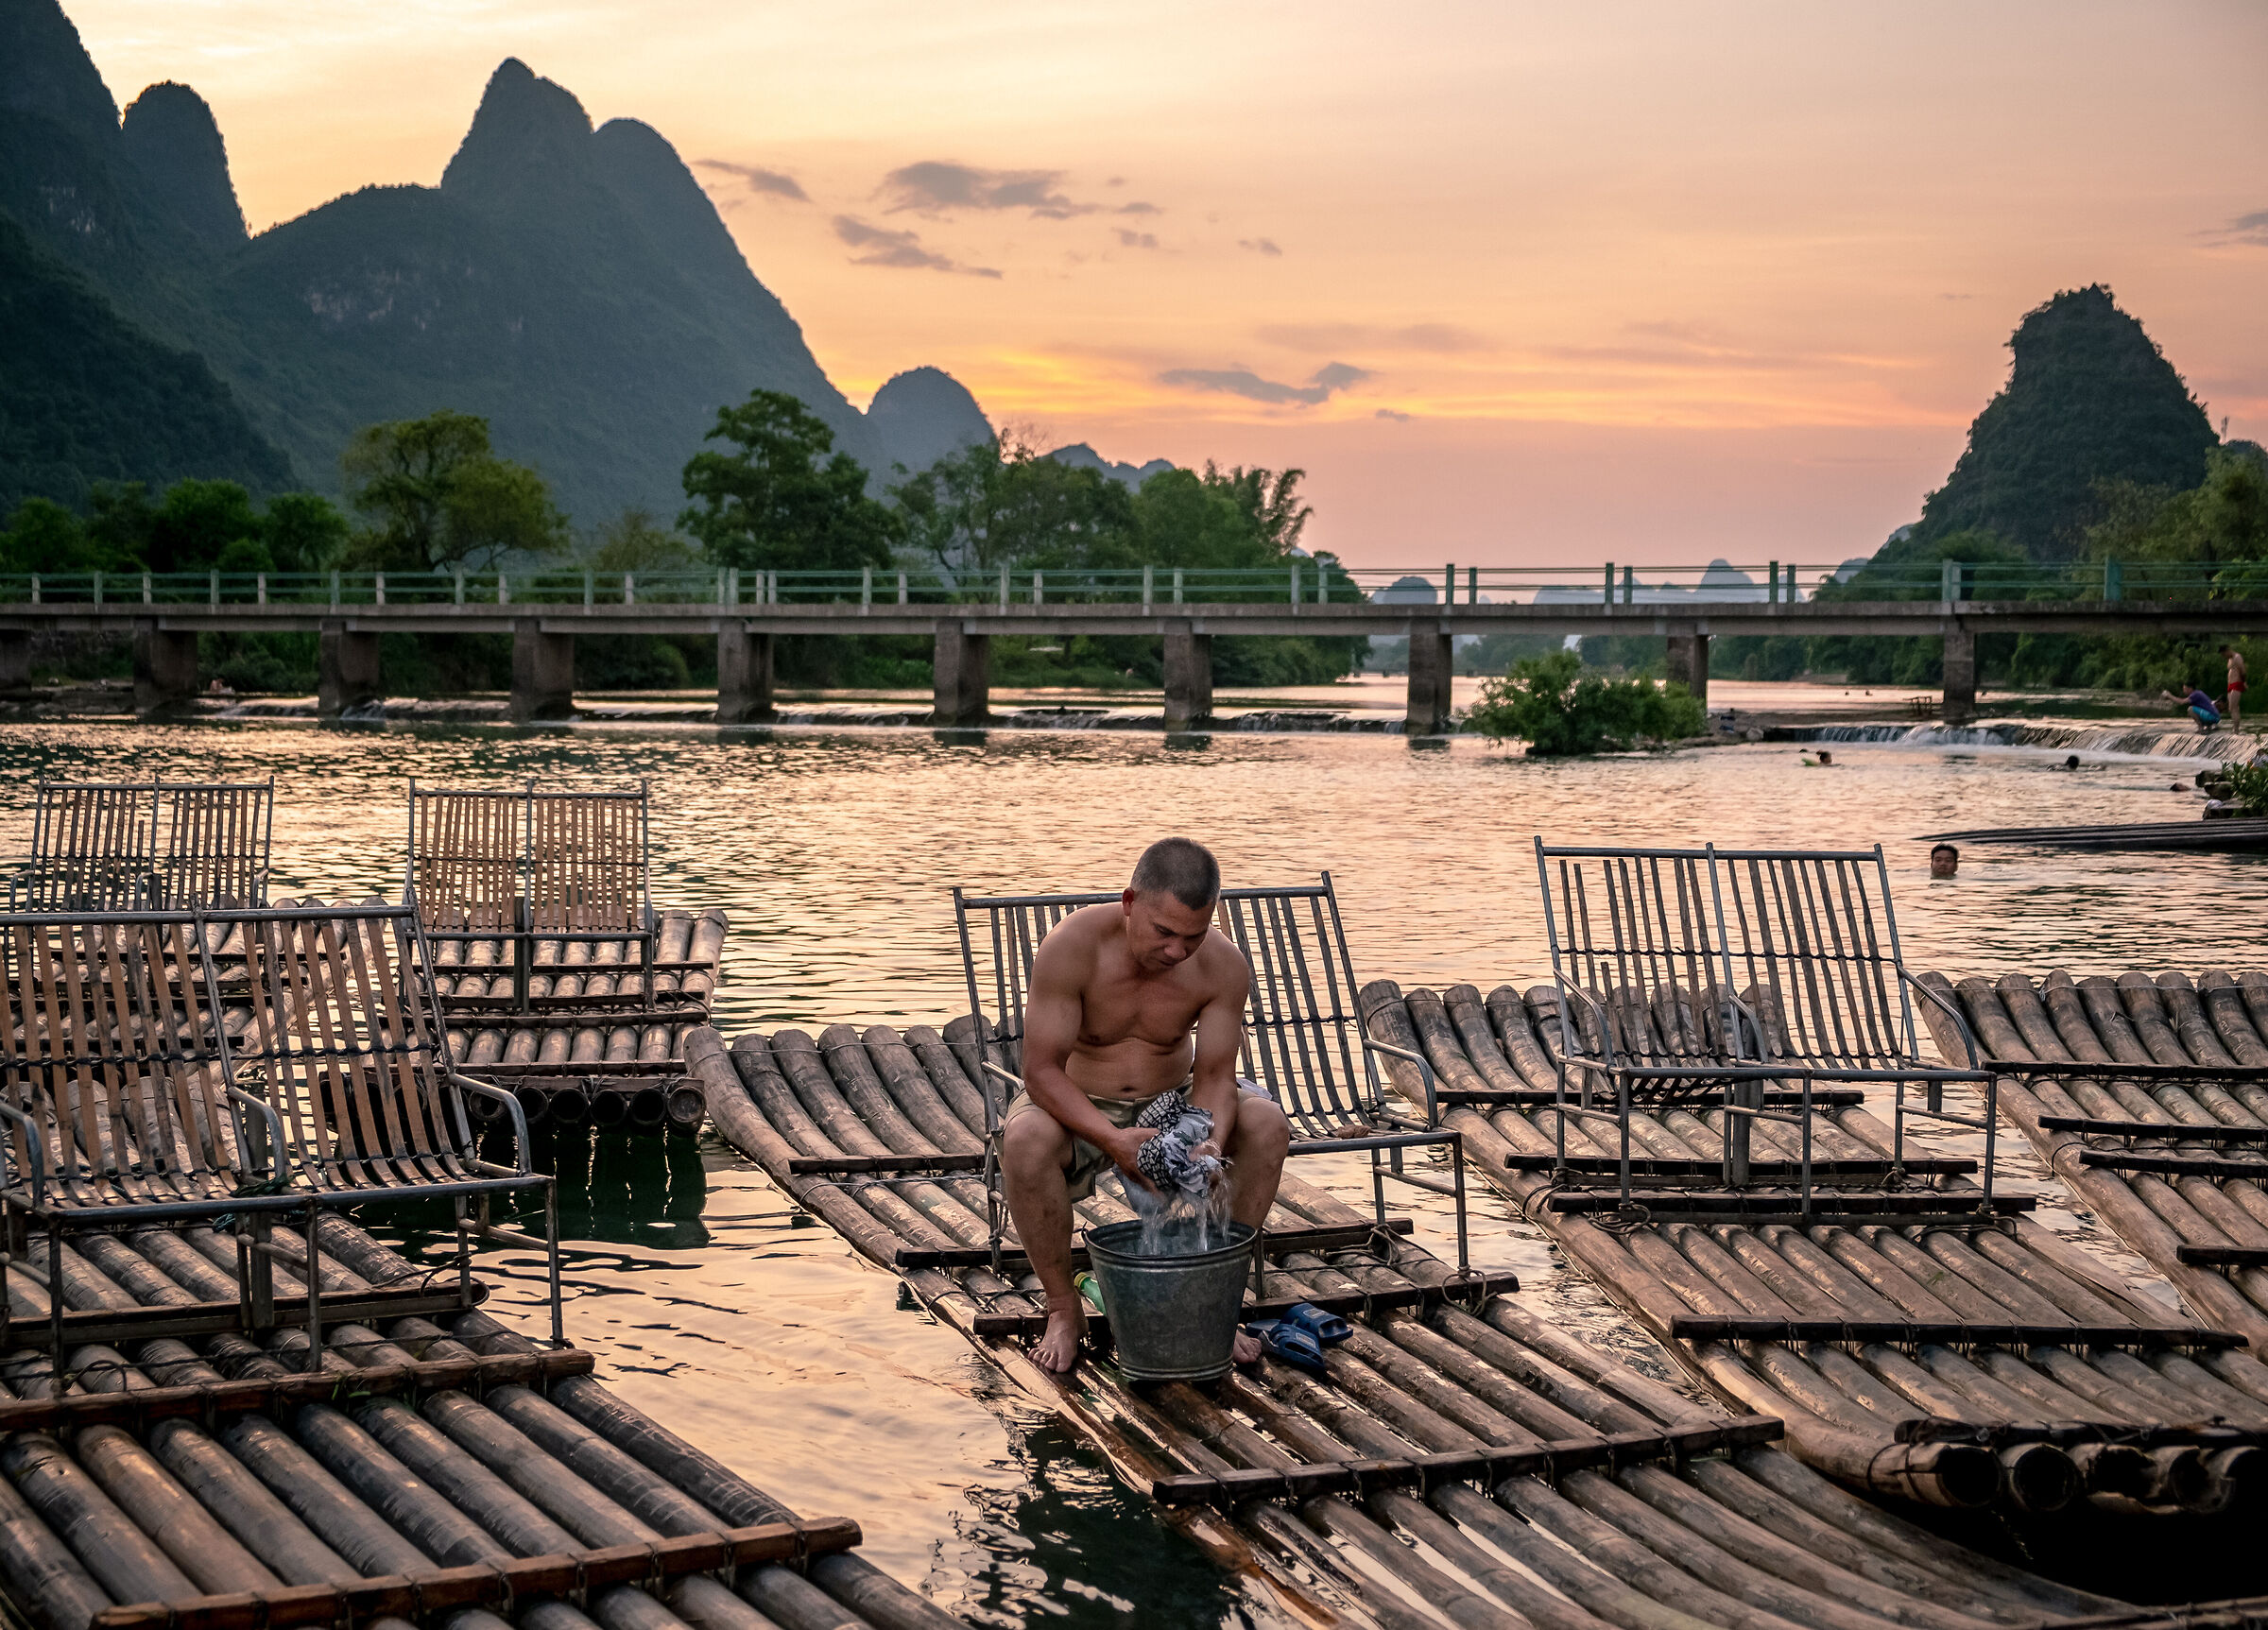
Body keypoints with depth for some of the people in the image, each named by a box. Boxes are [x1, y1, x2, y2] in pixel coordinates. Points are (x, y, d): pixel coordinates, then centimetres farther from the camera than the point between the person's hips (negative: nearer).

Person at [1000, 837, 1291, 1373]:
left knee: (1267, 1124, -24)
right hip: (1078, 1107, -3)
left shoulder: (1224, 967, -17)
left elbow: (1214, 1074, -13)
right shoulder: (1073, 947, -27)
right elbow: (1041, 1071, -26)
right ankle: (1064, 1310, -16)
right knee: (1025, 1140, -37)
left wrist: (1210, 1143, -36)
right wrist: (1113, 1140, -41)